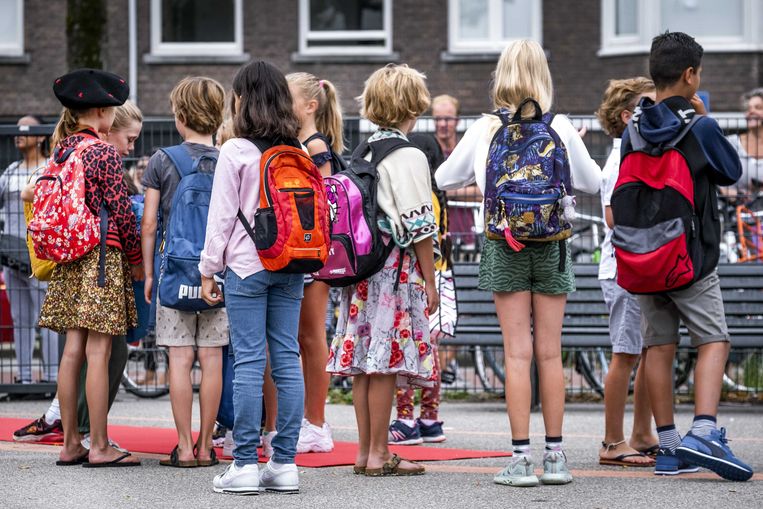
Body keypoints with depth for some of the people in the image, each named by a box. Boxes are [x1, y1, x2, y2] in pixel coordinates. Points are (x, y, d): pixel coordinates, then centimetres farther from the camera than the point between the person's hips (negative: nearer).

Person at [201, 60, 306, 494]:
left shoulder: (236, 151, -8)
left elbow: (222, 215, -6)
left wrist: (209, 269, 2)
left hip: (247, 263, -5)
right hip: (291, 264, 5)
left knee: (248, 361, -4)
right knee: (287, 360, 5)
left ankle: (246, 465, -3)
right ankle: (285, 463, 6)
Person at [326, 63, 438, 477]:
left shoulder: (364, 153, 12)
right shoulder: (410, 157, -10)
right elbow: (418, 225, -13)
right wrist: (430, 282, -7)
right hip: (396, 269, -7)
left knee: (364, 360, 8)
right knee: (386, 361, -5)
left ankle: (366, 451, 13)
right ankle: (378, 454, -2)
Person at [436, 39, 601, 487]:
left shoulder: (484, 130, -2)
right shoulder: (560, 128, -2)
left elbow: (444, 179, 8)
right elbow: (593, 183, 8)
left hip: (505, 244, -1)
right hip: (552, 242, 1)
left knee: (518, 352, 0)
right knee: (550, 352, 6)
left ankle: (521, 458, -3)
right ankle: (555, 456, 8)